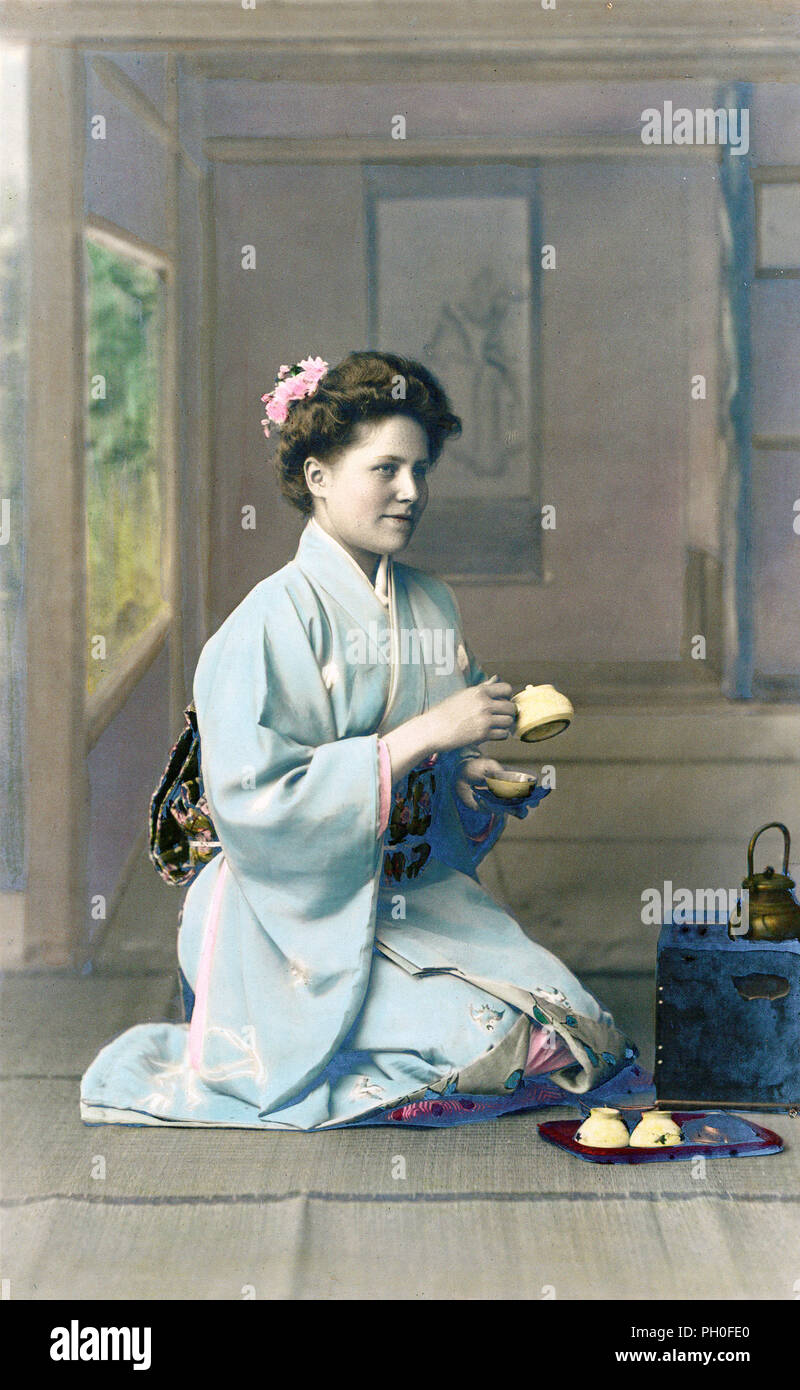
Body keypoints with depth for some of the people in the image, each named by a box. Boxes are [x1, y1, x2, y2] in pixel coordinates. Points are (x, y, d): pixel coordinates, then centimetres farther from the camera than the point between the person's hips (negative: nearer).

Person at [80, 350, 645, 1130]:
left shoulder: (432, 607, 9)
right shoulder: (274, 620, -13)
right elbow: (259, 802, -23)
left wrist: (481, 772, -6)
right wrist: (424, 734, -23)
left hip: (427, 901, 7)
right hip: (307, 921, -7)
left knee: (580, 1031, -10)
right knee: (493, 1043, -22)